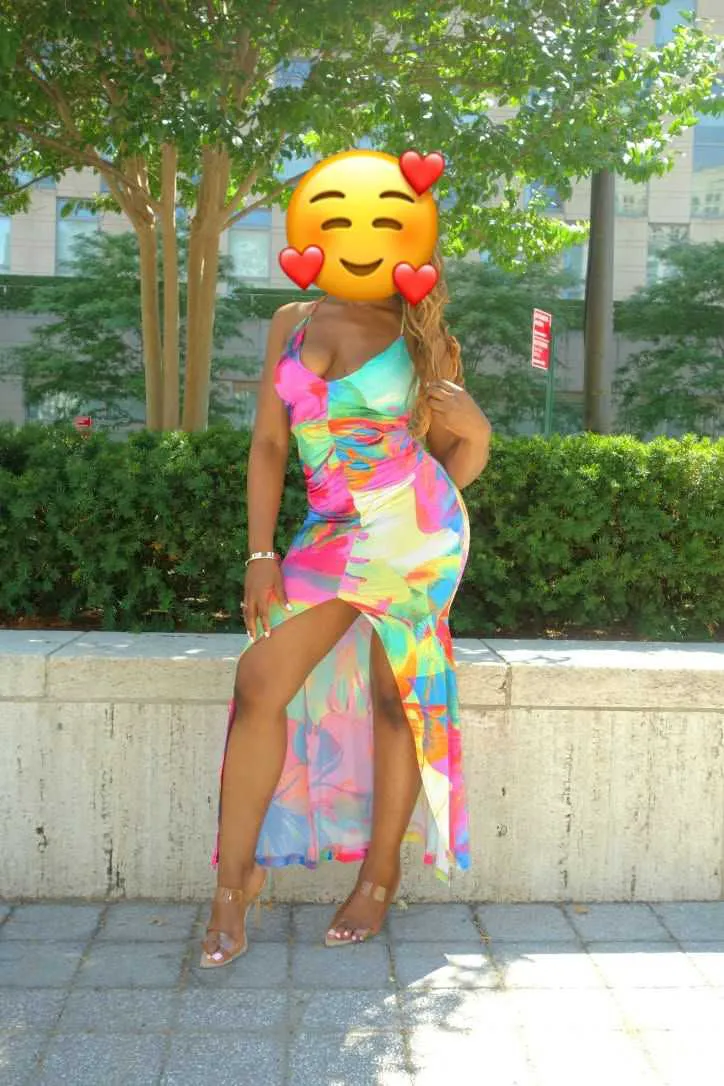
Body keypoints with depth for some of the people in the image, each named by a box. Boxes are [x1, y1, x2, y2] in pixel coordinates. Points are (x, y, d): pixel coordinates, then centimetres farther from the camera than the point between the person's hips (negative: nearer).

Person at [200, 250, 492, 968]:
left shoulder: (423, 338, 5)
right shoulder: (292, 322, 11)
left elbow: (464, 448, 12)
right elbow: (268, 443, 8)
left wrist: (469, 420, -12)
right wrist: (261, 553, 1)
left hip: (413, 528, -2)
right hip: (331, 533, 2)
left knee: (395, 695, 1)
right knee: (261, 681, -8)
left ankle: (380, 876, 16)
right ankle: (235, 876, 3)